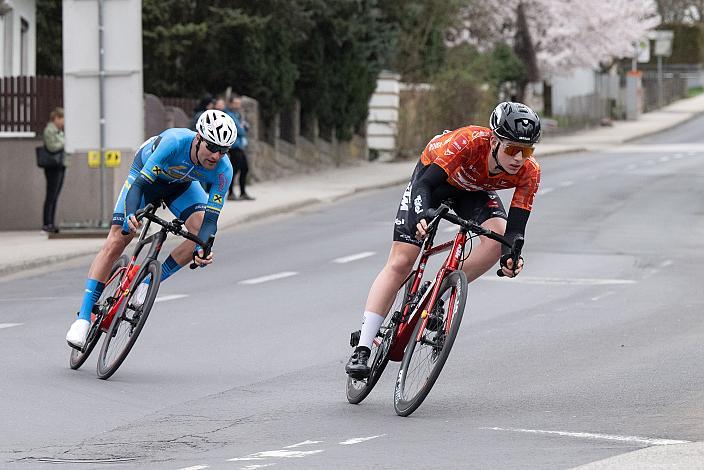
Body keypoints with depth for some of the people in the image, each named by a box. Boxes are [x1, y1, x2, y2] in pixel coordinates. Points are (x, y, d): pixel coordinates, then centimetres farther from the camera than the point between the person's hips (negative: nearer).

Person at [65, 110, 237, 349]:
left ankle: (148, 284, -9)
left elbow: (211, 217, -30)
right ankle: (83, 317, -10)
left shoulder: (223, 170, -30)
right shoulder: (175, 142, -41)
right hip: (146, 173, -3)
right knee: (116, 242, -13)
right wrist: (131, 217, -59)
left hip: (182, 185, 3)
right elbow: (140, 183, -42)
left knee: (201, 232, -24)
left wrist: (202, 249, -49)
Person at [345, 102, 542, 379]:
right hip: (433, 178, -3)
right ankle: (362, 350, -7)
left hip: (474, 190, 3)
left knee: (499, 238, -27)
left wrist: (510, 255, -48)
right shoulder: (470, 141, -41)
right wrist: (422, 216, -59)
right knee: (400, 263, -10)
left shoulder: (529, 172, -30)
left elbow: (515, 226, -28)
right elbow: (425, 184, -40)